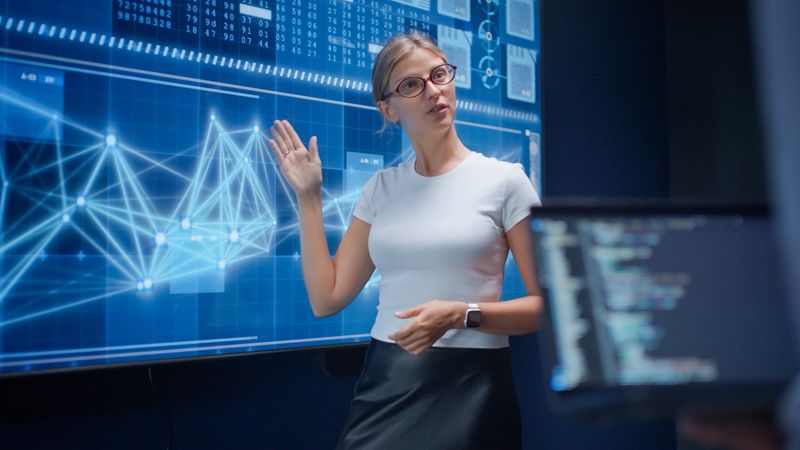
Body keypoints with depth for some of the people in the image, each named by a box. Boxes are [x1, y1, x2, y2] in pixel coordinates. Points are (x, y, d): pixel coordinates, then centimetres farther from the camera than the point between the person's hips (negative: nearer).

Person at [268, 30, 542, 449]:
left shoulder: (505, 179, -3)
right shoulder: (381, 188, 9)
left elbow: (544, 305, -4)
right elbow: (326, 298, 6)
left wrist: (462, 315, -18)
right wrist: (308, 198, 4)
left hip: (468, 384, -3)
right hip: (385, 380, 3)